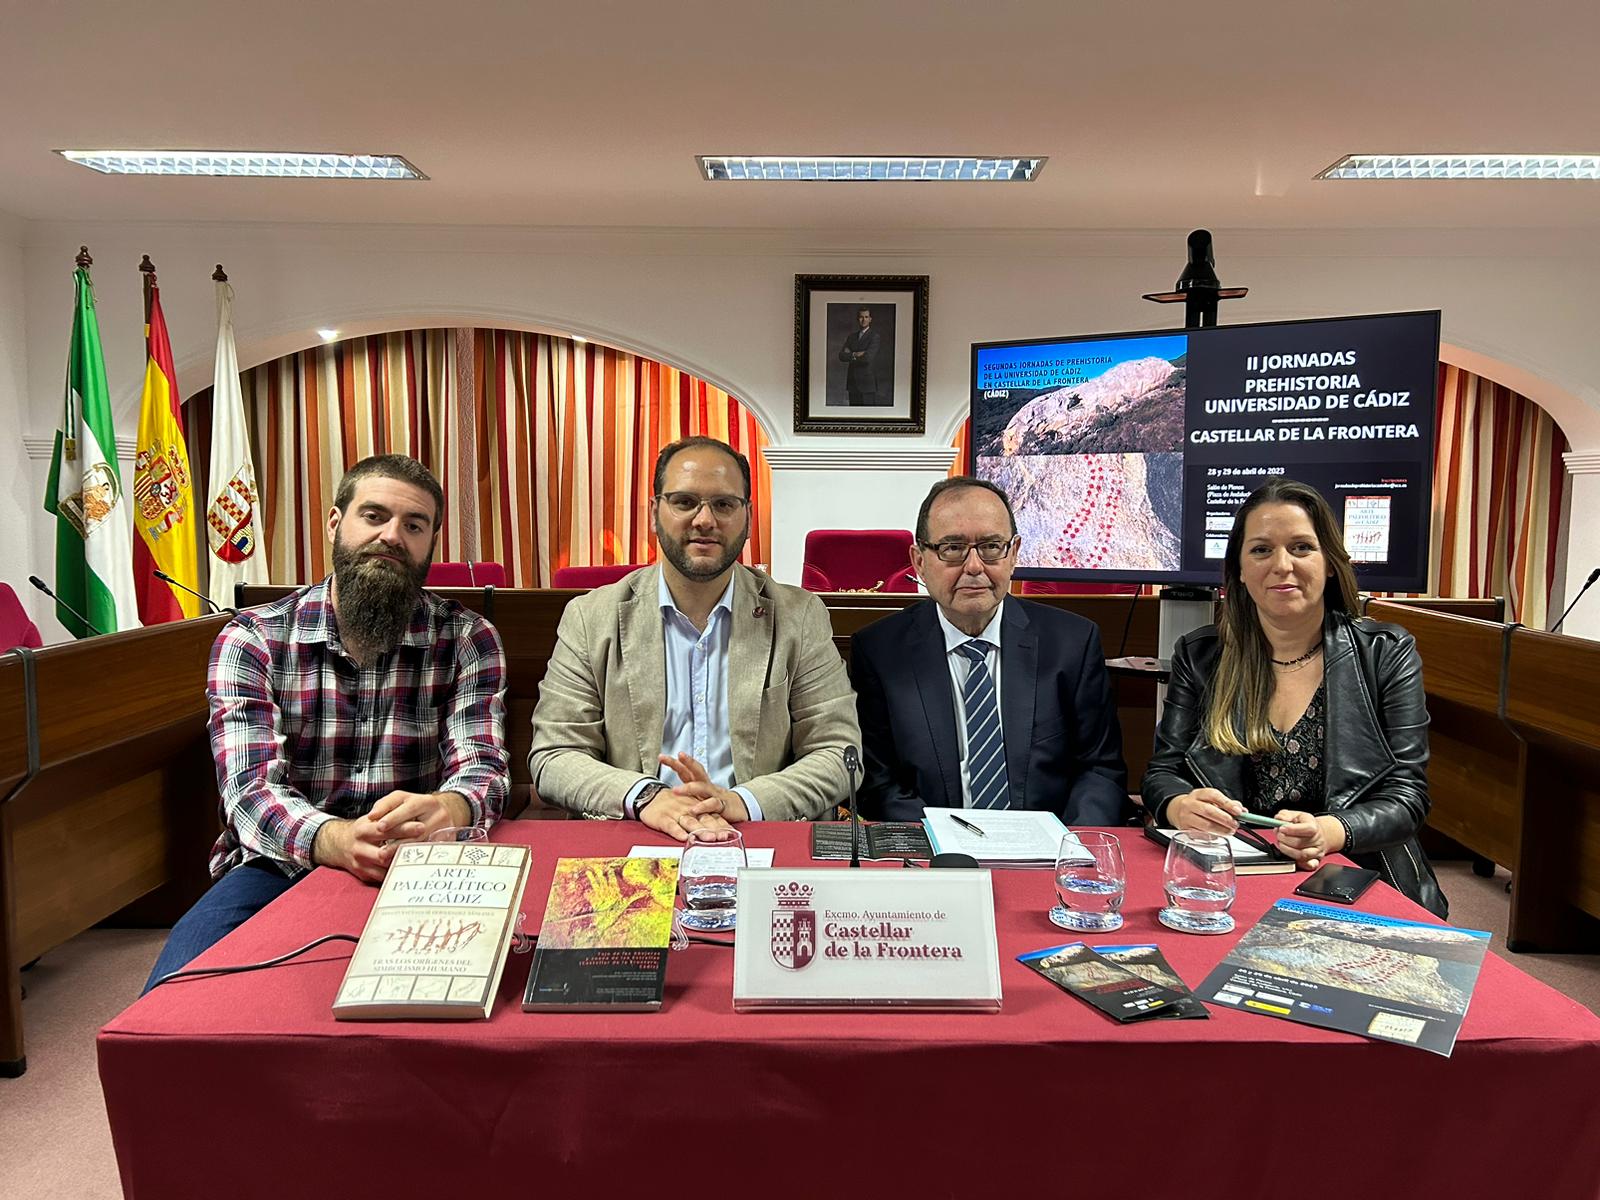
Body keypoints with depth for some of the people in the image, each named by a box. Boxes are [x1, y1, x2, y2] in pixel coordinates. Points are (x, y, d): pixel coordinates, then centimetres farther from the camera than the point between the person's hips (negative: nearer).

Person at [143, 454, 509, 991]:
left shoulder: (467, 639, 2)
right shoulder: (251, 639, 0)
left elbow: (482, 769, -8)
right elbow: (251, 789, -13)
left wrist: (444, 811, -35)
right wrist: (337, 840, -36)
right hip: (280, 866, 0)